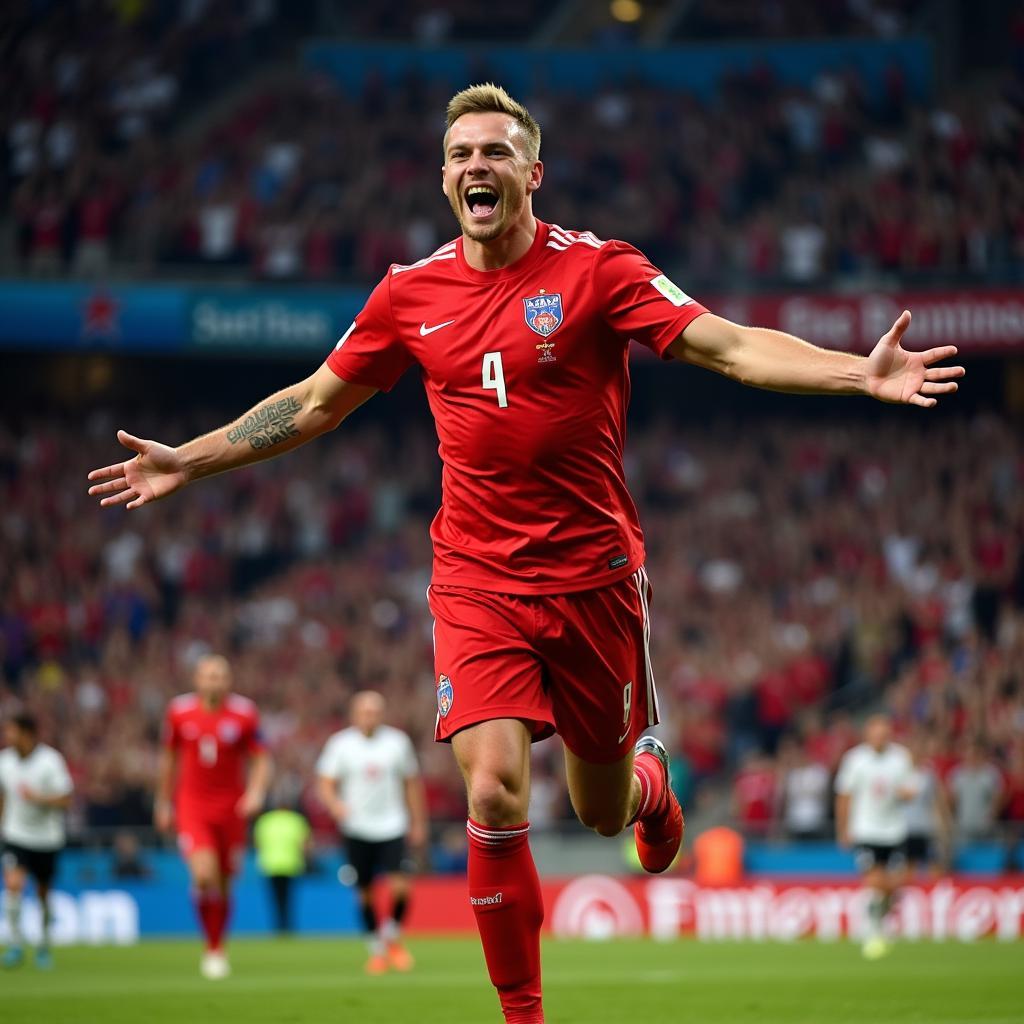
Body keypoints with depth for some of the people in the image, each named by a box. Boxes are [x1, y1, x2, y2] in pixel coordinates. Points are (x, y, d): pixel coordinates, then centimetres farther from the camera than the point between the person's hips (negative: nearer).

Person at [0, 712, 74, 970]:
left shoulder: (50, 761, -15)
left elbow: (66, 799, -15)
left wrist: (36, 797, -28)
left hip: (46, 839, -2)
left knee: (43, 893, 9)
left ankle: (44, 946, 29)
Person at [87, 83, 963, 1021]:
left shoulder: (597, 269, -7)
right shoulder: (411, 294, 2)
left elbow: (731, 347, -15)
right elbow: (317, 403, 16)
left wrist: (862, 373, -29)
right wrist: (188, 462, 16)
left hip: (595, 577, -1)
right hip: (477, 582, 1)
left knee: (601, 811, 12)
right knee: (494, 795, -16)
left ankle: (648, 779, 52)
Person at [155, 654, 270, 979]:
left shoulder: (244, 714, -5)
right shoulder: (179, 712, -2)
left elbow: (260, 759, 1)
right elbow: (169, 758, 12)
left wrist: (256, 792, -17)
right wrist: (164, 803, 15)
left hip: (231, 807, 1)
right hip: (192, 806, -1)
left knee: (223, 884, 8)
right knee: (204, 874, -20)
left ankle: (218, 949, 28)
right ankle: (212, 948, -4)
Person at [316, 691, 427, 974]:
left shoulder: (397, 742, 2)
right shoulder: (340, 744, -2)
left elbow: (412, 783, 12)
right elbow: (325, 784, -3)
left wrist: (418, 824, 13)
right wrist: (336, 806, -24)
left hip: (392, 826, 0)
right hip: (357, 830, 0)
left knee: (400, 887, -14)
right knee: (365, 893, 2)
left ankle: (393, 937, 12)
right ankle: (377, 949, 20)